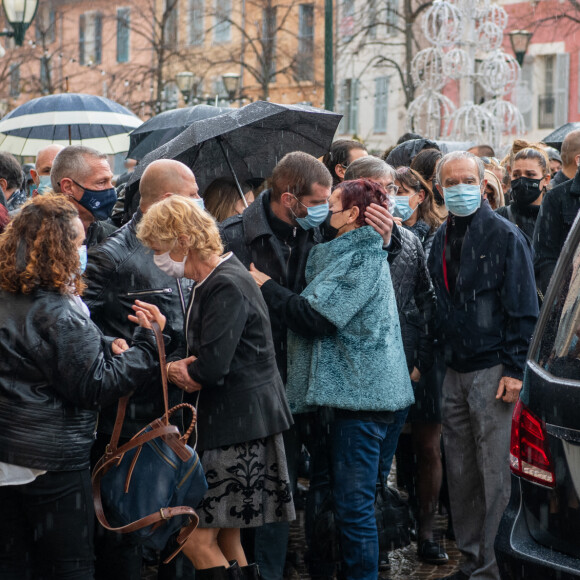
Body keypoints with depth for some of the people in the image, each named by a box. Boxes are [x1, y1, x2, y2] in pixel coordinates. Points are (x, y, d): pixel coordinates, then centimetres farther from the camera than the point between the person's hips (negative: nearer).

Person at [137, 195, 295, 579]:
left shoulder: (227, 287, -17)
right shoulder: (214, 281, 15)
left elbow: (211, 367, -25)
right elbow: (202, 358, 16)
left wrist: (172, 367, -4)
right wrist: (182, 368, -8)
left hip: (238, 424, -10)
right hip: (232, 421, 10)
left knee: (197, 540, -9)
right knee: (226, 540, 13)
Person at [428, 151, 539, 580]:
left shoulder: (505, 236, -7)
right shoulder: (442, 239, 13)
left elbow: (523, 309, -9)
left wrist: (514, 368, -15)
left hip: (493, 371, -7)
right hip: (455, 372, 7)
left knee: (494, 474, -4)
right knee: (461, 474, 10)